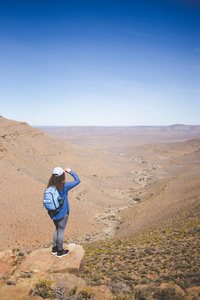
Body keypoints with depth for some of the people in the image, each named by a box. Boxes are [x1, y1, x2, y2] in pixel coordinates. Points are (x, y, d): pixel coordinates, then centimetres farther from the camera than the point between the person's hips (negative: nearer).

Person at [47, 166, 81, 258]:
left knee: (57, 229, 24)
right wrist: (70, 171, -5)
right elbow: (78, 180, -14)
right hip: (62, 213, -6)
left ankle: (54, 249, 35)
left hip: (53, 212, 6)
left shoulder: (50, 186, -6)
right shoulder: (64, 186, -23)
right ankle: (60, 252, 25)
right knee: (61, 231, 10)